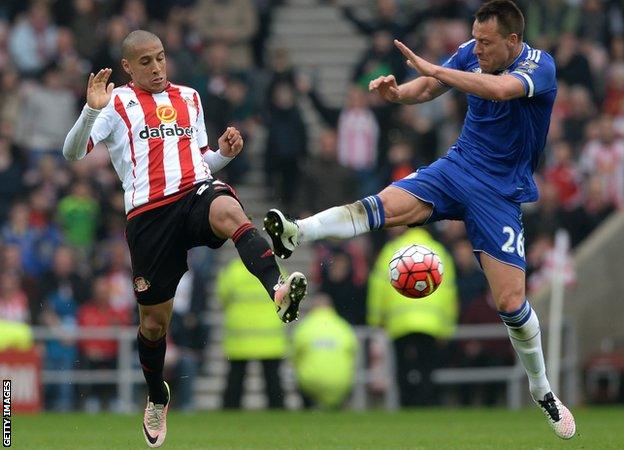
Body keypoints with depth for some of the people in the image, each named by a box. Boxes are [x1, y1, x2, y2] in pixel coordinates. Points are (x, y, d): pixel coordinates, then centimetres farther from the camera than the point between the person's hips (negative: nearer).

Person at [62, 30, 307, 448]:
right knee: (154, 319, 7)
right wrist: (92, 110, -19)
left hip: (197, 193, 1)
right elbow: (72, 153, -4)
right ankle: (157, 398, 33)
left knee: (228, 210, -38)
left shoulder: (188, 98, 20)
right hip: (149, 213, -1)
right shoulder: (118, 103, 7)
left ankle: (278, 289, -59)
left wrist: (224, 153, 6)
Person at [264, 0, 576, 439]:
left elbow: (499, 89, -38)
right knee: (389, 205, -26)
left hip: (501, 193, -3)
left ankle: (543, 391, 15)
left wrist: (432, 68, -36)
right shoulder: (472, 52, -1)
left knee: (510, 302, -7)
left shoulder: (540, 65, -19)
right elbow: (428, 88, 3)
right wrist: (399, 92, -22)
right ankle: (294, 234, -47)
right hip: (456, 168, 3)